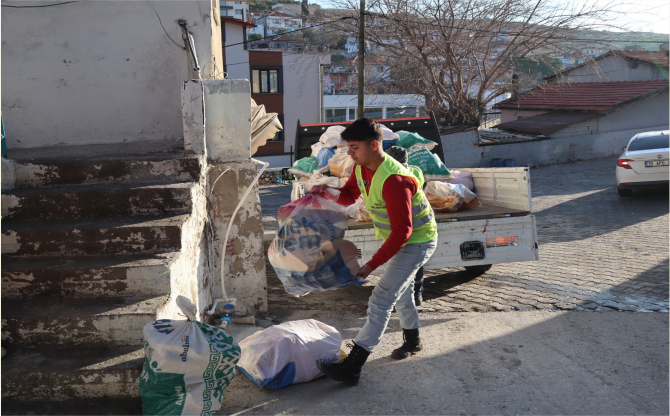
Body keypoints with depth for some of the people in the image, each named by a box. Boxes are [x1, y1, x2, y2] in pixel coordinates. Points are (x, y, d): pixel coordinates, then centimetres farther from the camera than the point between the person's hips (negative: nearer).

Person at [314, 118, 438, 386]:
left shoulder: (394, 180, -34)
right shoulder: (362, 168, -5)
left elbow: (402, 231, -33)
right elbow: (350, 195, 11)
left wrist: (373, 264, -32)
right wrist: (331, 192, -13)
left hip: (416, 241, -10)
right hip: (397, 238, 10)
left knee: (381, 300, -14)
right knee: (400, 290, 25)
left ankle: (352, 367, -14)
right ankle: (412, 341, 48)